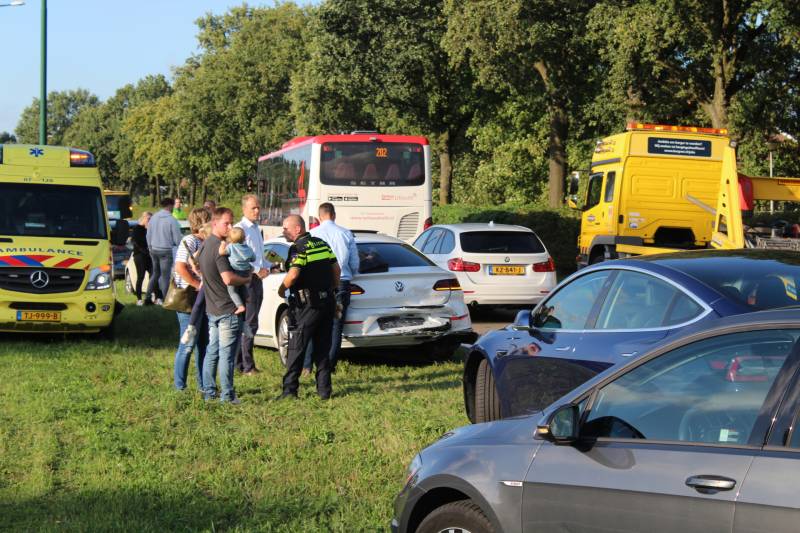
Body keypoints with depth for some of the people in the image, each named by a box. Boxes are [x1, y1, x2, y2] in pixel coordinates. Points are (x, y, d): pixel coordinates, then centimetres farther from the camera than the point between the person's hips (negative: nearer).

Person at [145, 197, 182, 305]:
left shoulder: (153, 218, 3)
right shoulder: (171, 220, -15)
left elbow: (148, 235, 11)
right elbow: (177, 239, -12)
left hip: (154, 250, 6)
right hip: (166, 251, -6)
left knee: (155, 273, 19)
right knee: (165, 276, 2)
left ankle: (148, 297, 17)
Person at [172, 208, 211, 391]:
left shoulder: (205, 243, 15)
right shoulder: (189, 241, -11)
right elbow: (180, 267, -22)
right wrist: (198, 285, -20)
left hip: (203, 299, 9)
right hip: (189, 299, -9)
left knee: (204, 343, 12)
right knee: (188, 344, -5)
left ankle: (204, 384, 20)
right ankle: (180, 386, 3)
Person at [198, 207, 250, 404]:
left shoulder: (205, 245, 12)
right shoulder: (219, 247, -19)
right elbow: (228, 278, -27)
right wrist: (247, 279, -13)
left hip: (212, 308, 9)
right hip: (228, 309, -9)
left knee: (212, 351, 14)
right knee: (226, 354, -4)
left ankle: (209, 392, 19)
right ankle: (227, 395, -1)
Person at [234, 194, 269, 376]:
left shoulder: (256, 228, 19)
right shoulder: (240, 228, -11)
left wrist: (265, 268, 10)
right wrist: (257, 270, -20)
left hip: (257, 278, 9)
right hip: (246, 279, -9)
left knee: (249, 323, 12)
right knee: (249, 324, -8)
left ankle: (240, 362, 19)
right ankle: (247, 367, -5)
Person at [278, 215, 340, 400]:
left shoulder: (298, 248, -13)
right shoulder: (322, 244, 11)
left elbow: (293, 274, -24)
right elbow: (336, 269, 15)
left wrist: (281, 289, -8)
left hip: (307, 303, -7)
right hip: (327, 301, 7)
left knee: (296, 348, 0)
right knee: (322, 348, 11)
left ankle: (290, 389, 0)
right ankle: (324, 390, 11)